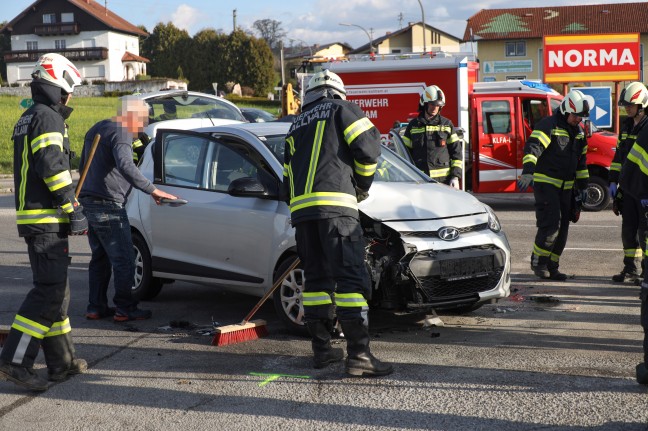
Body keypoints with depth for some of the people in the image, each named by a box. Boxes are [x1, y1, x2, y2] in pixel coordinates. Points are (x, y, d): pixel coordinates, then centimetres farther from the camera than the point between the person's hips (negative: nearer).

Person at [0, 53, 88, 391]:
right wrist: (74, 211, -18)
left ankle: (62, 362, 19)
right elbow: (53, 168, -21)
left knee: (55, 289, 13)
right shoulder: (48, 118, -12)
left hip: (31, 217, 10)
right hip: (47, 221, -10)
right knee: (49, 291, -11)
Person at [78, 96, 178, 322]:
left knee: (100, 257, 15)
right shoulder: (121, 134, -13)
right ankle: (125, 309, -2)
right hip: (108, 205, -10)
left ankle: (95, 307, 17)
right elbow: (125, 166, -31)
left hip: (89, 202, 10)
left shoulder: (96, 129, 19)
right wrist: (152, 190, -31)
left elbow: (83, 165, 28)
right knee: (123, 260, -4)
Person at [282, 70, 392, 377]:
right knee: (350, 278, -9)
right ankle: (358, 354, -15)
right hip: (335, 204, -7)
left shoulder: (297, 125, 30)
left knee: (316, 278, 13)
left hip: (300, 209, 7)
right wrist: (364, 183, 11)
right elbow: (367, 145, -4)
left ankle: (322, 349, 15)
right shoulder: (342, 109, 10)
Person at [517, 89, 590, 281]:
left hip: (565, 186, 8)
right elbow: (533, 147, -26)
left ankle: (551, 267, 15)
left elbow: (581, 160, 24)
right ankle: (538, 261, 1)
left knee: (562, 229, 7)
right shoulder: (549, 125, -11)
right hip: (545, 183, -8)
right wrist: (528, 171, -41)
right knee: (550, 225, -16)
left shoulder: (578, 131, 15)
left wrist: (582, 185, 22)